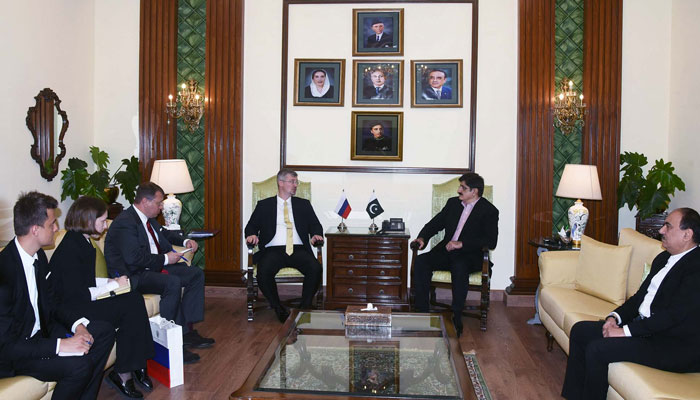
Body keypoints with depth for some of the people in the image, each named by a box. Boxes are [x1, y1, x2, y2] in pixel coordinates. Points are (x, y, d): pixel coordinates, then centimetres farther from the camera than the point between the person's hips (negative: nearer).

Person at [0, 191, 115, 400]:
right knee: (79, 365, -28)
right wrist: (60, 345, -29)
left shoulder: (39, 255, 0)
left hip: (41, 330, 9)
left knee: (104, 332, 1)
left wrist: (77, 323, -7)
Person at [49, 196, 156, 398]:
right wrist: (114, 285, -14)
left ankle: (135, 367, -9)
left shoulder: (83, 241, 10)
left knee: (135, 299, -12)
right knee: (130, 306, -20)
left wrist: (110, 281, -2)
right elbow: (78, 294, -23)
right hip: (67, 310, -9)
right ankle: (123, 373, -9)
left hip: (80, 301, 9)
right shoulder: (70, 249, -19)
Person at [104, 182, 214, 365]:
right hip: (132, 276, -10)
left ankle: (187, 331, -1)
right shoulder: (125, 222, -18)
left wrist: (185, 241, 15)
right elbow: (134, 258, -27)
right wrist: (165, 259, -19)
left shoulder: (148, 219, 11)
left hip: (153, 268, 10)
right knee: (173, 282, -33)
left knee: (196, 274, 2)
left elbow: (164, 233, 32)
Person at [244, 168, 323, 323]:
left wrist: (316, 235, -8)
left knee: (316, 268, -29)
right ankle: (278, 309, -11)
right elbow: (251, 226, 13)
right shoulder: (264, 205, 17)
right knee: (264, 271, -33)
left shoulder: (303, 204, 22)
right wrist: (252, 235, -11)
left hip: (298, 250, 1)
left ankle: (305, 308, -12)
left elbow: (315, 225, 15)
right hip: (273, 250, -1)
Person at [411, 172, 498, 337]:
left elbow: (491, 241, -12)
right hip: (446, 251, 5)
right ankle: (422, 312, -20)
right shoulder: (453, 203, 16)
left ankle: (456, 318, -28)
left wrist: (462, 244, -21)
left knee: (459, 267, -39)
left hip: (470, 256, -5)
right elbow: (435, 223, 18)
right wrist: (422, 237, -3)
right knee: (421, 260, -23)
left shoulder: (489, 211, -2)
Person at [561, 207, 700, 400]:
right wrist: (615, 317, -2)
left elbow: (675, 314, -24)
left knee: (597, 349, -23)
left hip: (675, 347, -10)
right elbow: (641, 295, 16)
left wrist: (626, 331, -21)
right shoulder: (663, 258, 13)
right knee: (580, 330, 1)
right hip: (645, 326, 10)